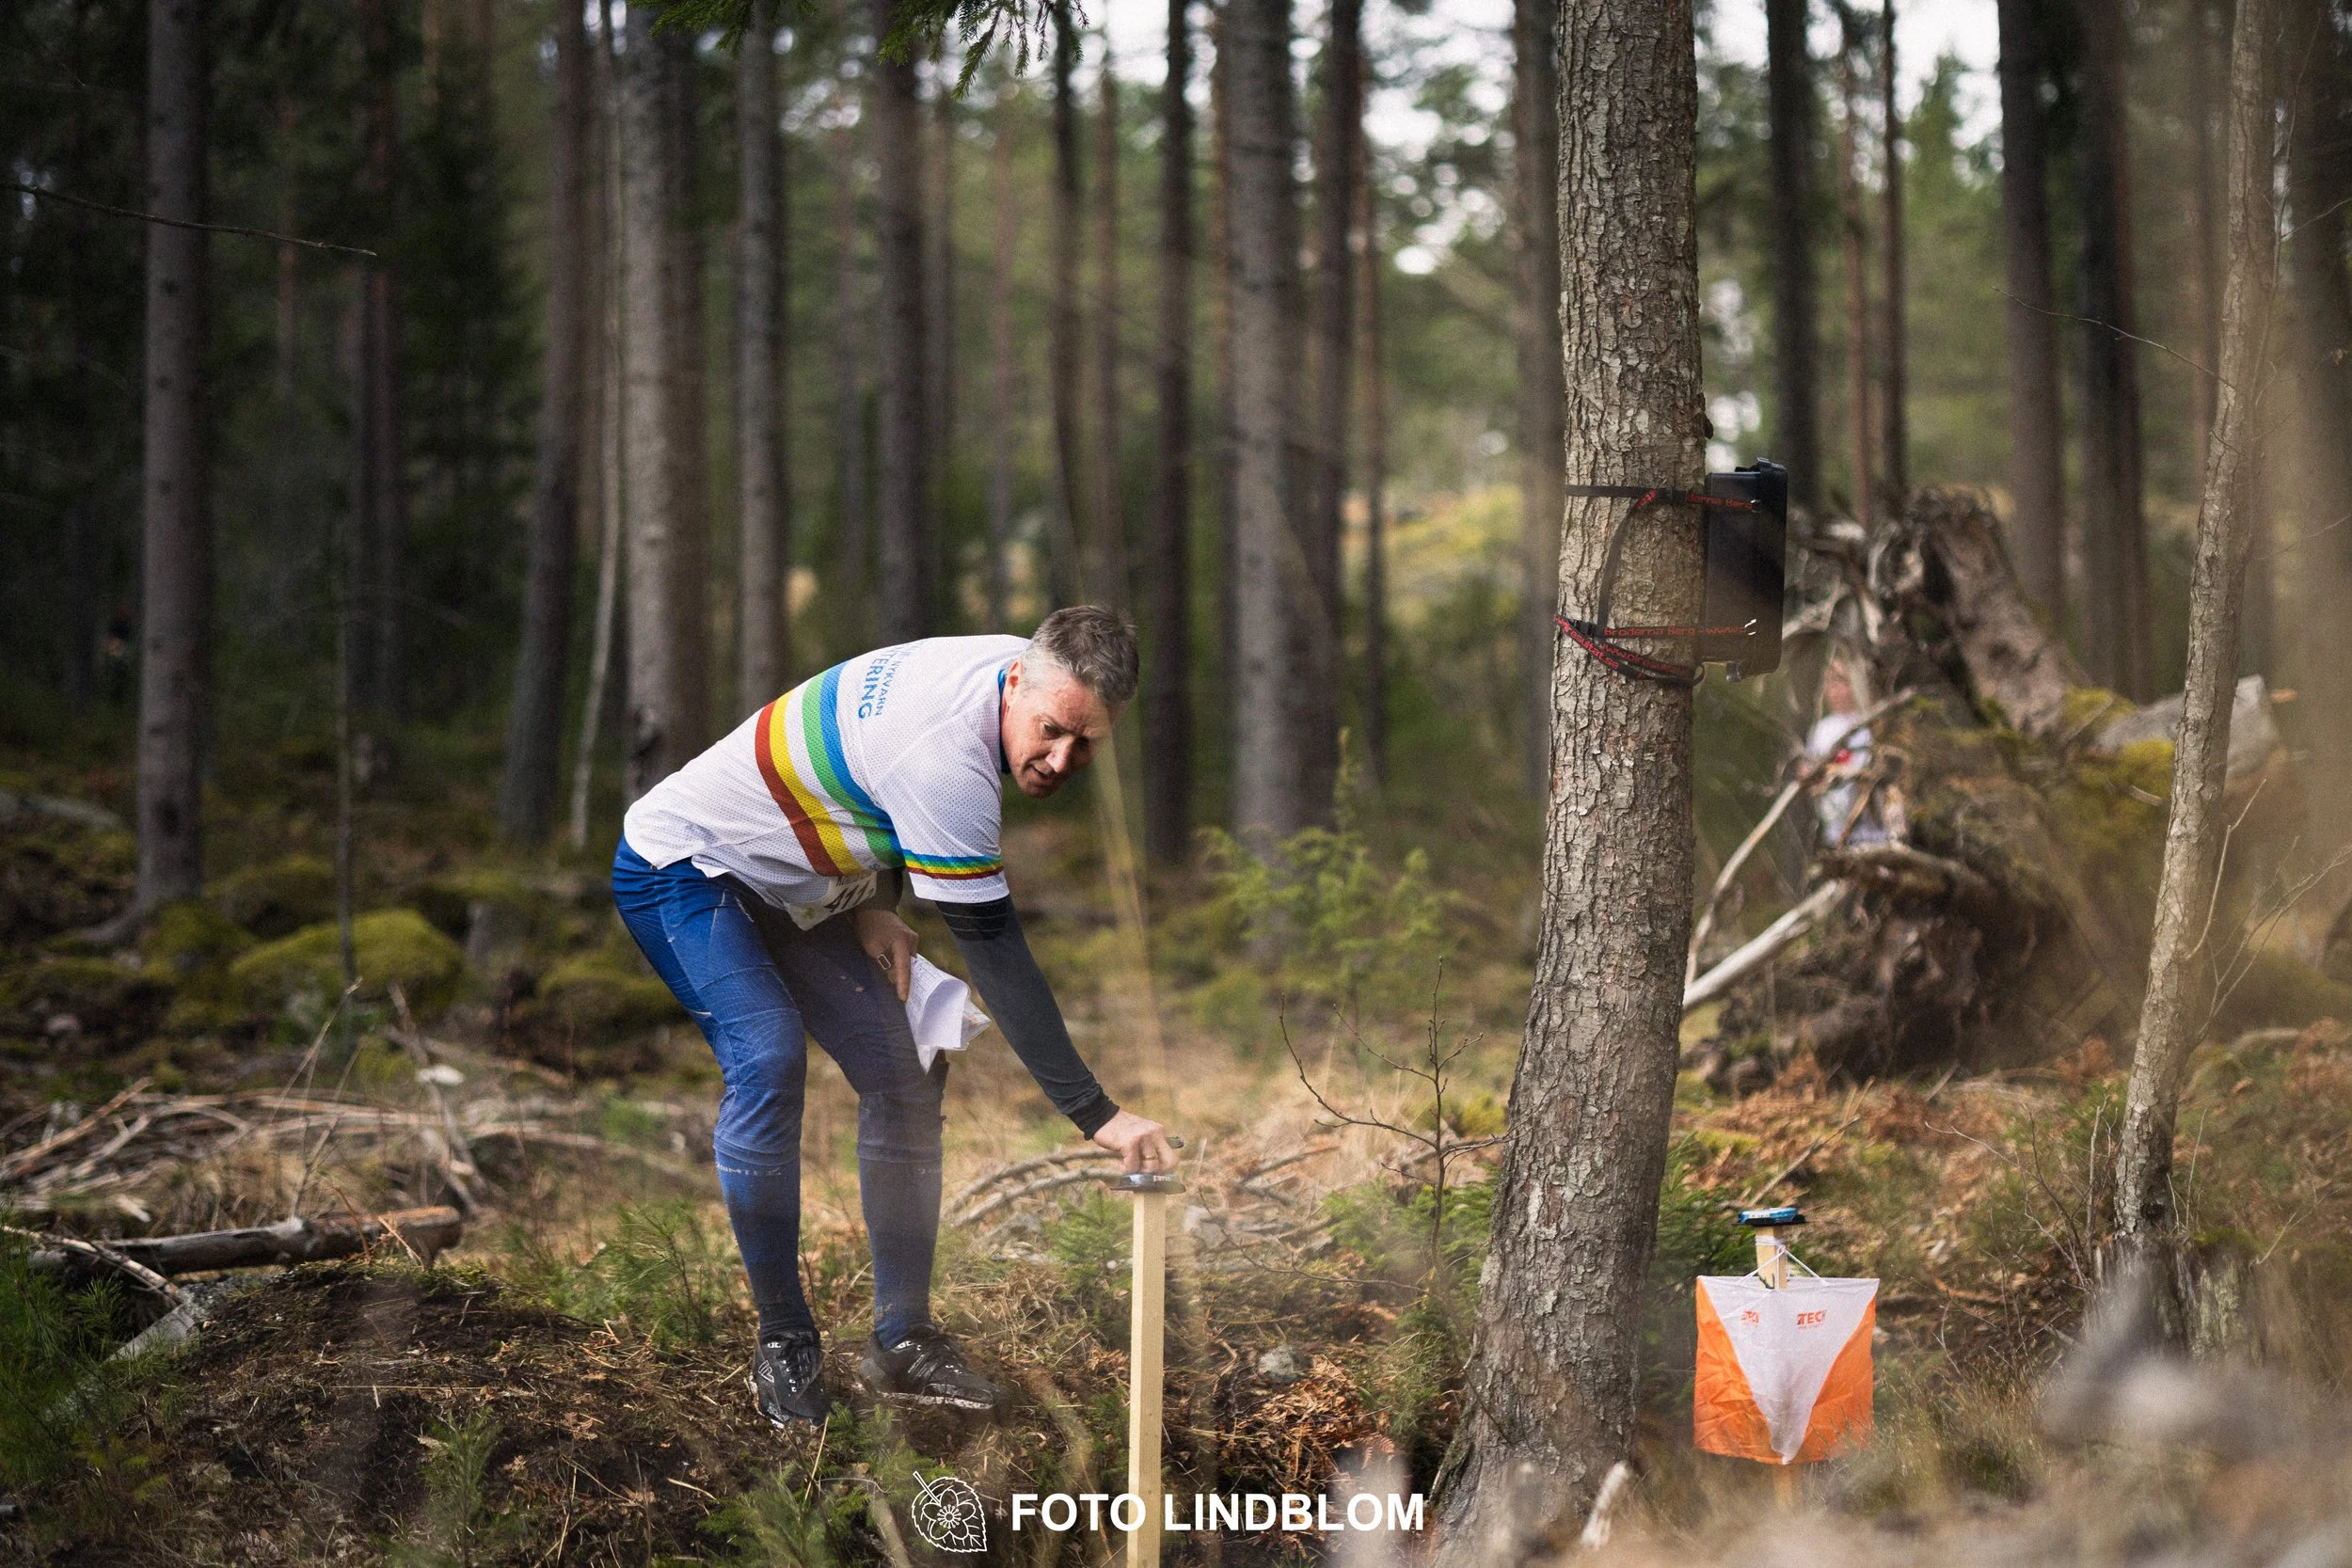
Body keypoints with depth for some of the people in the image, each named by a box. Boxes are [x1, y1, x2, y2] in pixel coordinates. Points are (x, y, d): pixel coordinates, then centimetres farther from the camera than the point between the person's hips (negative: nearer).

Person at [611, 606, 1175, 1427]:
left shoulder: (1012, 666, -10)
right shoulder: (944, 752, -38)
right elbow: (992, 950, -37)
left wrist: (876, 903, -6)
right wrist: (1096, 1114, -36)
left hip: (791, 884, 9)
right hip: (682, 866, -9)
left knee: (903, 1074, -2)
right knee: (768, 1060, -28)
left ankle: (902, 1340, 3)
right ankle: (782, 1341, -15)